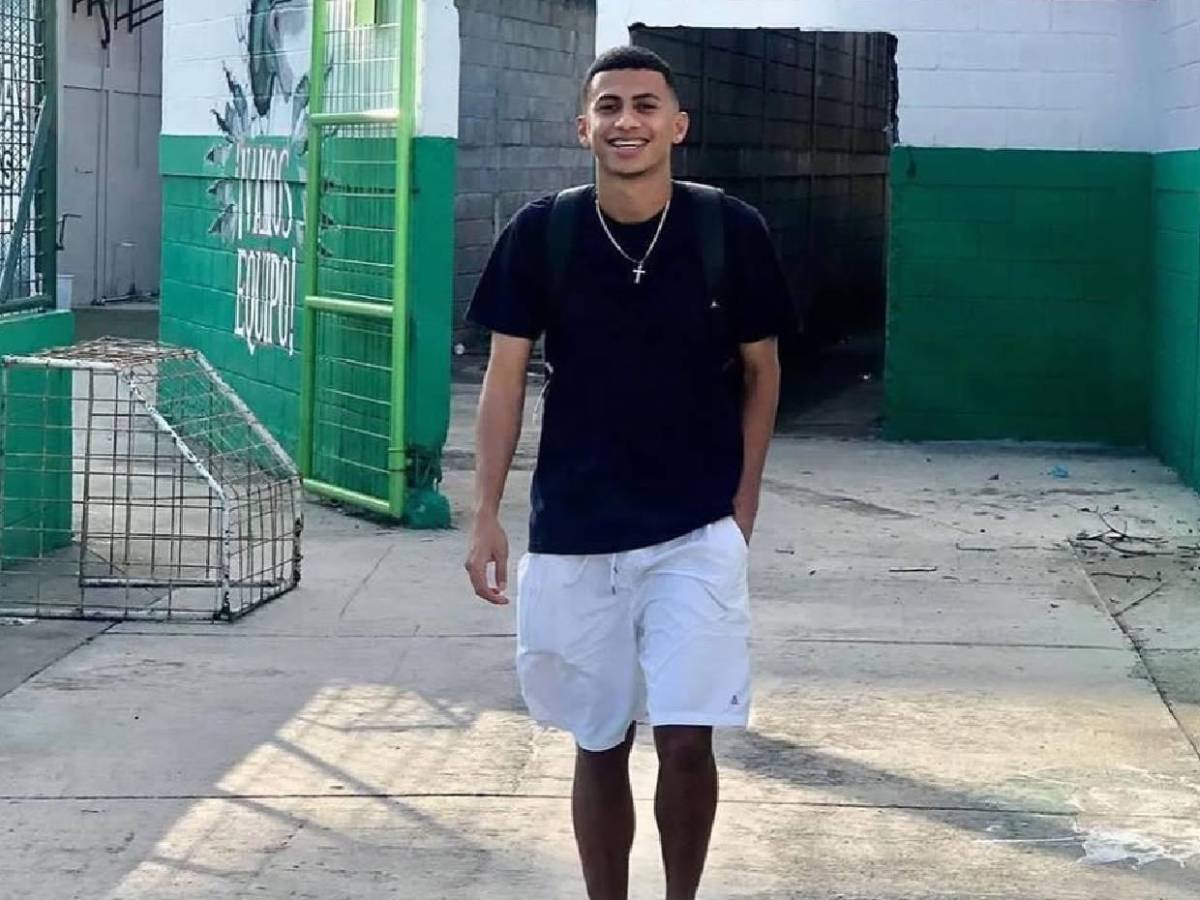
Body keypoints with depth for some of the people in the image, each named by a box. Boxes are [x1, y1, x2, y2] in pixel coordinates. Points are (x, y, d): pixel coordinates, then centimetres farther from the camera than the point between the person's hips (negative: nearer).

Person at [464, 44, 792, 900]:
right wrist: (486, 515, -3)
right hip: (573, 533, 1)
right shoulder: (540, 234, -4)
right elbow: (506, 377, 1)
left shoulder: (732, 231, -6)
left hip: (698, 530, -1)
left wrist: (744, 502, 3)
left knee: (686, 738, -8)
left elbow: (760, 373, 5)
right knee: (599, 747, 10)